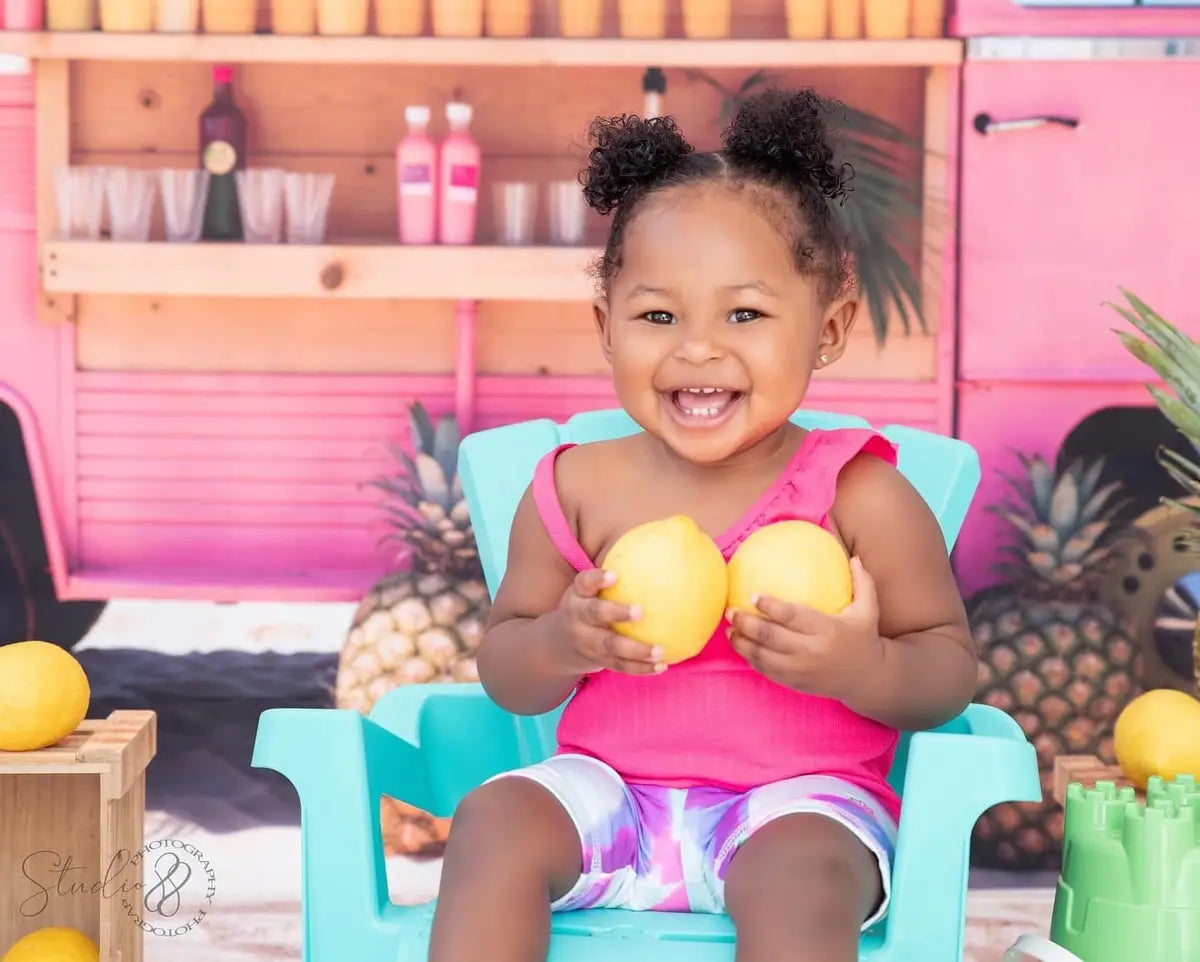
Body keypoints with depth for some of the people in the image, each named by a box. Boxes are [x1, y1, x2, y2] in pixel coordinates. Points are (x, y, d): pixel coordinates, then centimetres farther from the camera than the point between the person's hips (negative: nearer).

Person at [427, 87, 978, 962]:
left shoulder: (858, 495, -5)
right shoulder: (578, 489, 2)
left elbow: (952, 665, 1)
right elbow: (503, 673, 10)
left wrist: (864, 670, -22)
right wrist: (561, 643, -14)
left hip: (799, 799, -3)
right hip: (609, 786, 3)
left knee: (799, 877, -34)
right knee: (494, 819, -24)